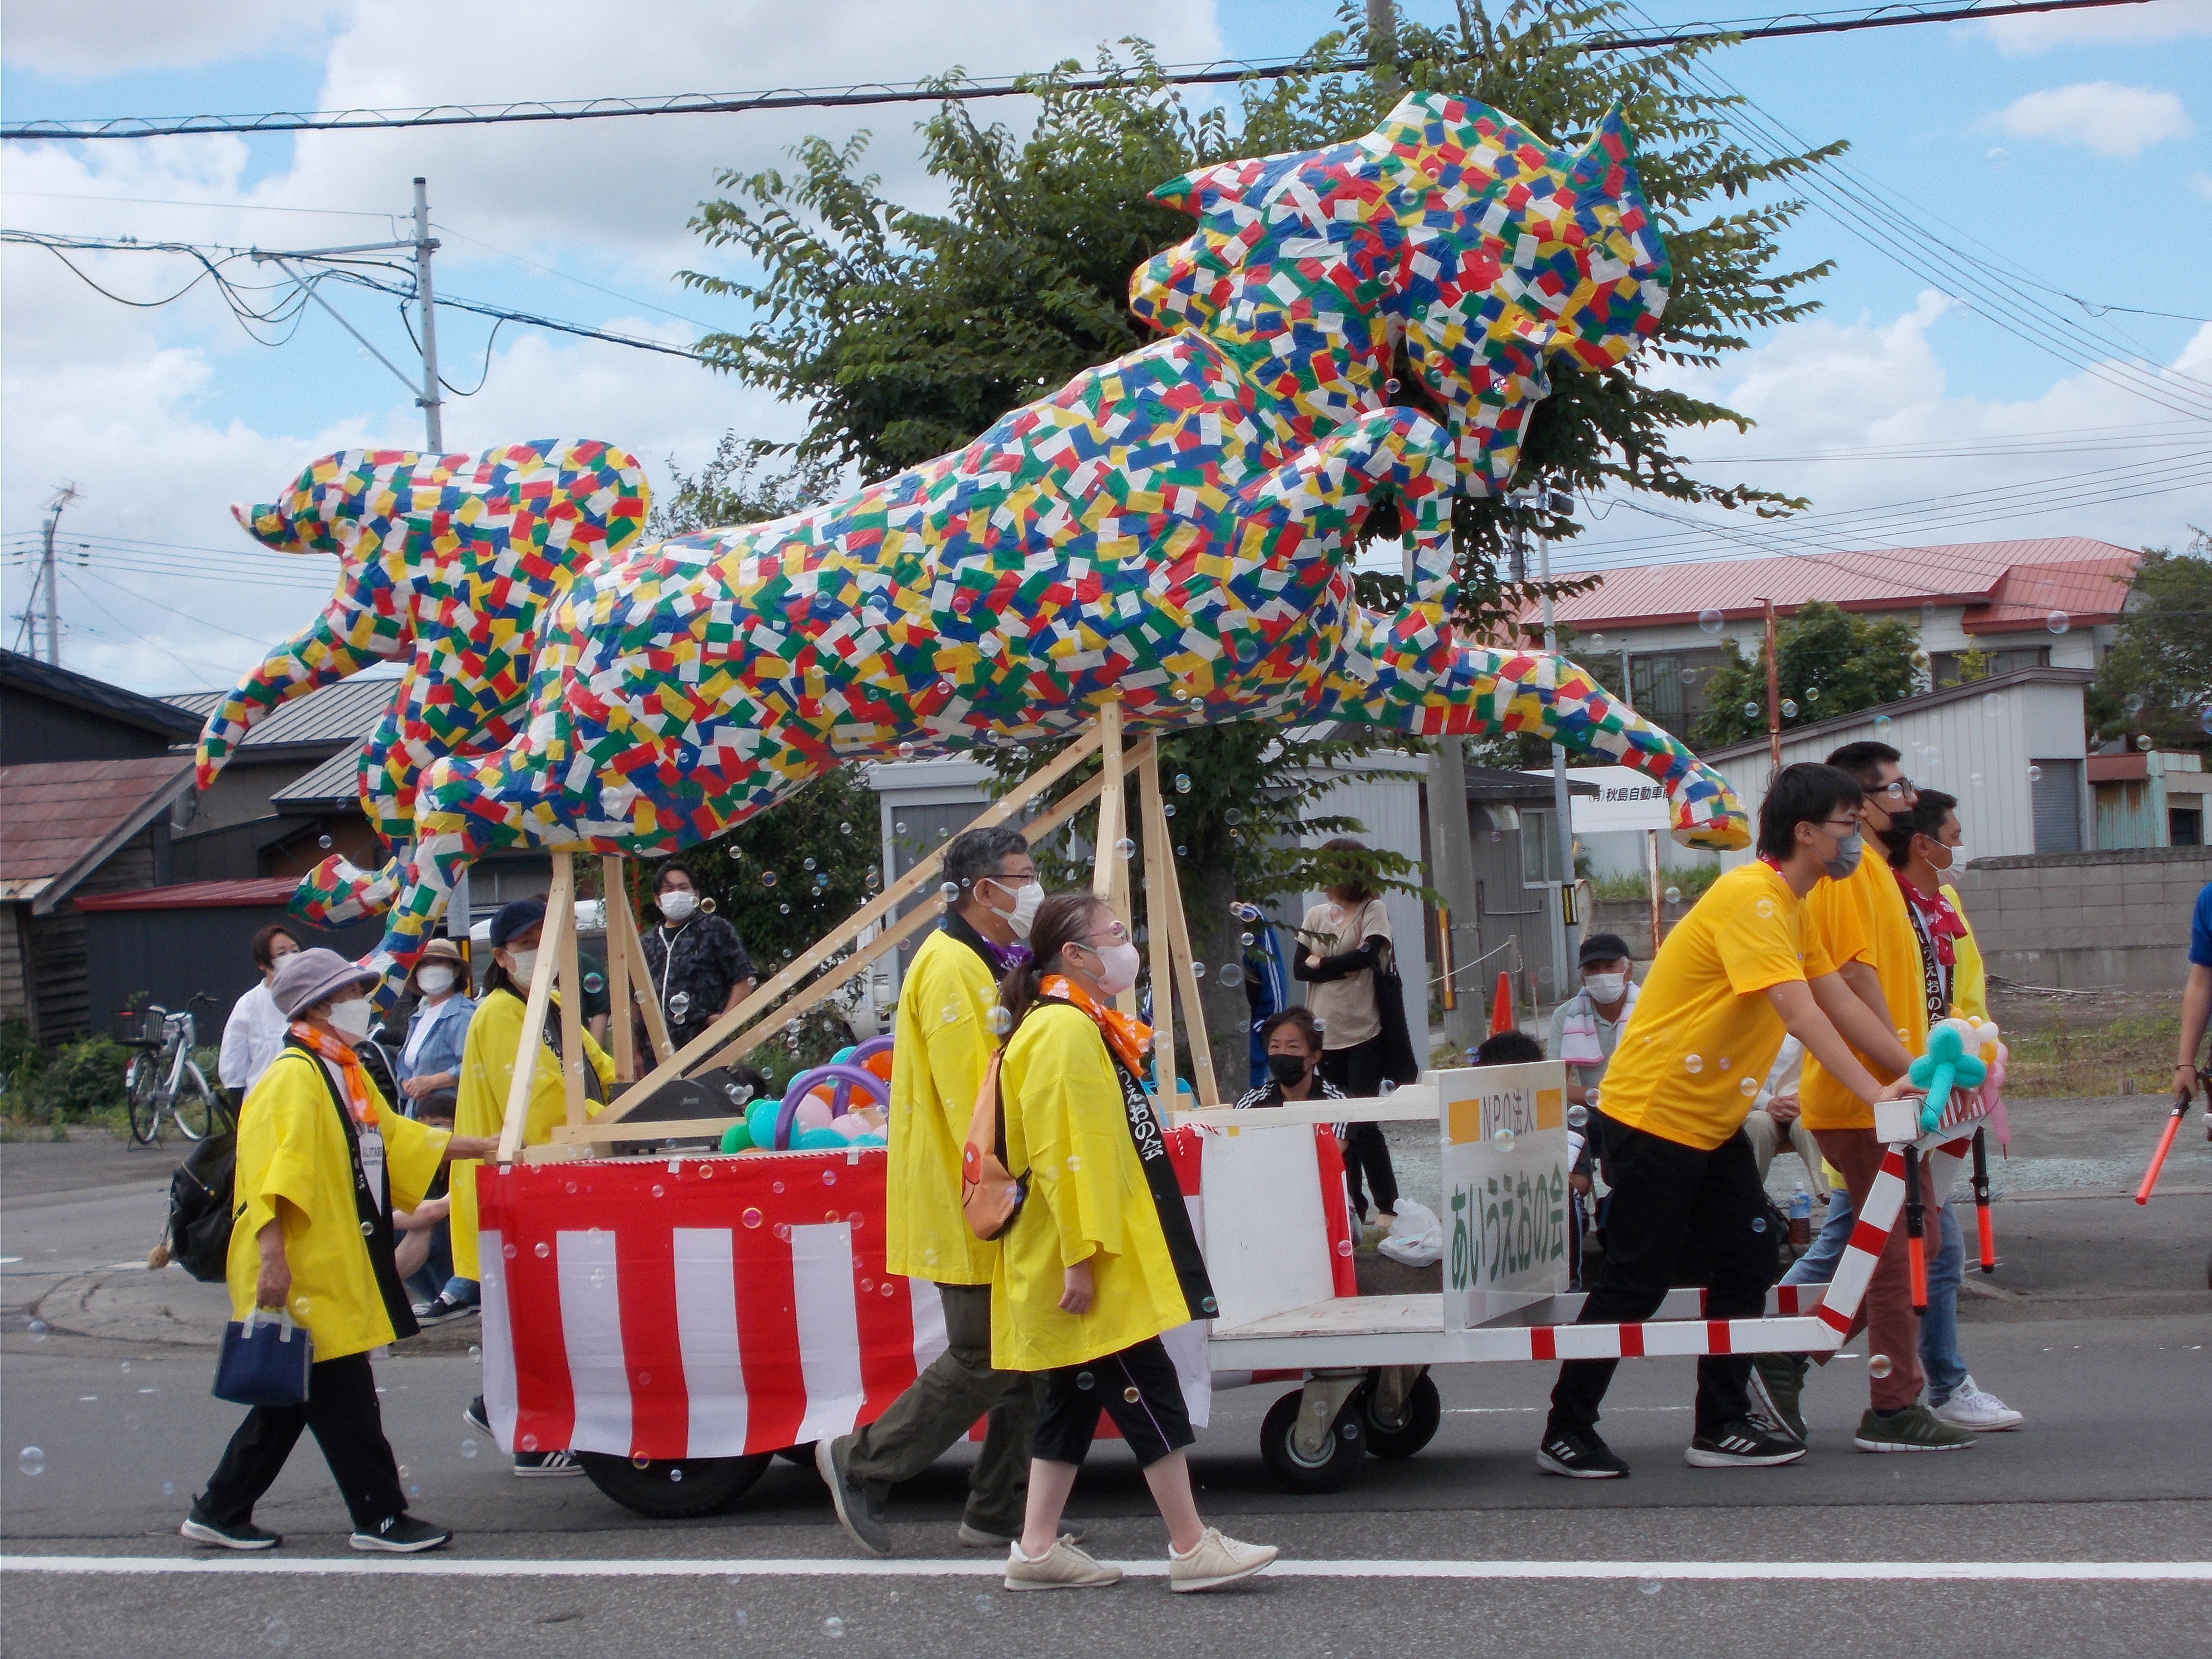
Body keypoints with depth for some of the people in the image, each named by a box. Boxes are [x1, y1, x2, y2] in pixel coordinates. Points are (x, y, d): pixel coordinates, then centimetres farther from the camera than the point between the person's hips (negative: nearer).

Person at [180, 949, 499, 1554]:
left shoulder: (345, 1073, 16)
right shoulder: (292, 1078, -15)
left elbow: (393, 1136, 27)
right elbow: (271, 1175, -23)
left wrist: (478, 1148, 27)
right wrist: (271, 1258, -29)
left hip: (340, 1271, 10)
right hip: (303, 1274, -10)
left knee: (291, 1403, 14)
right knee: (345, 1403, -3)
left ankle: (219, 1514, 22)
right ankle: (381, 1518, 4)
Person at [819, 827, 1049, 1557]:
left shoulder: (990, 965, 17)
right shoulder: (949, 969, -17)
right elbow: (967, 1094, -22)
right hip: (969, 1207, -10)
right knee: (985, 1360, -5)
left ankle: (1001, 1514, 15)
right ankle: (860, 1464, 8)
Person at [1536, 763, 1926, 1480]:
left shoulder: (1790, 908, 12)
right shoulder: (1748, 898, -21)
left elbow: (1842, 1004, 13)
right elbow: (1801, 1014, -29)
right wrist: (1875, 1093, -32)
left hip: (1712, 1121, 10)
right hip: (1654, 1113, -10)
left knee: (1747, 1262, 6)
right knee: (1637, 1279, -4)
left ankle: (1721, 1428, 13)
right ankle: (1565, 1435, 5)